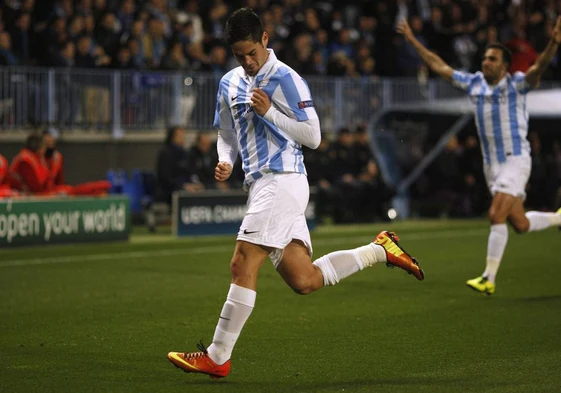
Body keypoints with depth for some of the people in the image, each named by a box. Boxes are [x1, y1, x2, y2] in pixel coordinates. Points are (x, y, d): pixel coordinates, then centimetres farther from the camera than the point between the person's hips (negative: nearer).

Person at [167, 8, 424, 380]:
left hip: (282, 180, -8)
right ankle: (381, 250, 16)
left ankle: (217, 358, -7)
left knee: (243, 265, -12)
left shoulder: (285, 79, -7)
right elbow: (227, 134, 27)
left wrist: (269, 112, -18)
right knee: (304, 280, 2)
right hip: (261, 185, 8)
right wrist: (224, 161, 5)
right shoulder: (230, 84, 16)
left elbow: (313, 136, -9)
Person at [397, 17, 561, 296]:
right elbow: (439, 66, 14)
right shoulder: (474, 84, 7)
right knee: (520, 224, 9)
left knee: (497, 215, -18)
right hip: (491, 165, 6)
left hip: (515, 159, -6)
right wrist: (413, 41, 14)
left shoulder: (516, 84, -8)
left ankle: (489, 279, -13)